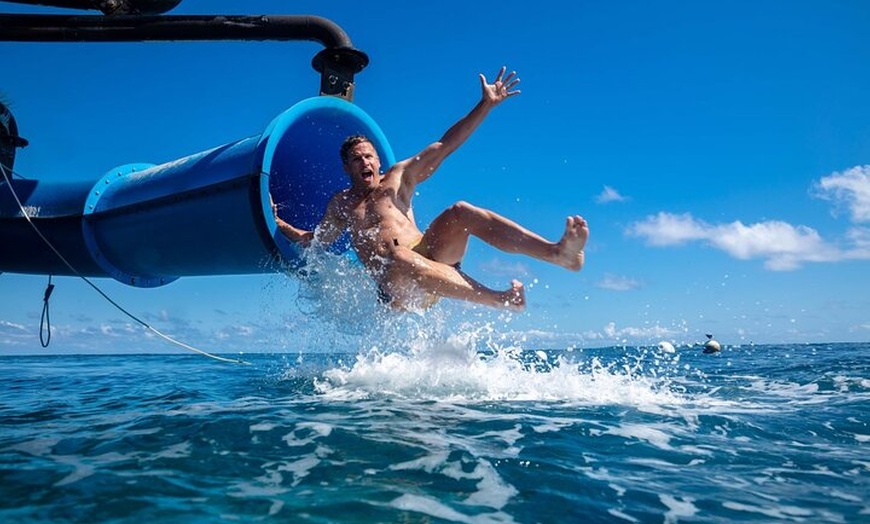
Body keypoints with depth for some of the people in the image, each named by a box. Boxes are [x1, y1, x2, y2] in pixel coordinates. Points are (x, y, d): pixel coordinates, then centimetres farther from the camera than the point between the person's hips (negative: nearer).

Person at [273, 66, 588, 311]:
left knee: (461, 212, -26)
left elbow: (444, 146, 12)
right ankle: (498, 299, -50)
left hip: (431, 257, 2)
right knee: (398, 258, -39)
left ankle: (560, 253, -40)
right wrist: (279, 223, 24)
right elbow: (316, 239, 32)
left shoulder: (399, 177, 19)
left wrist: (486, 105, 7)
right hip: (395, 289, -2)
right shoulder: (340, 204, 22)